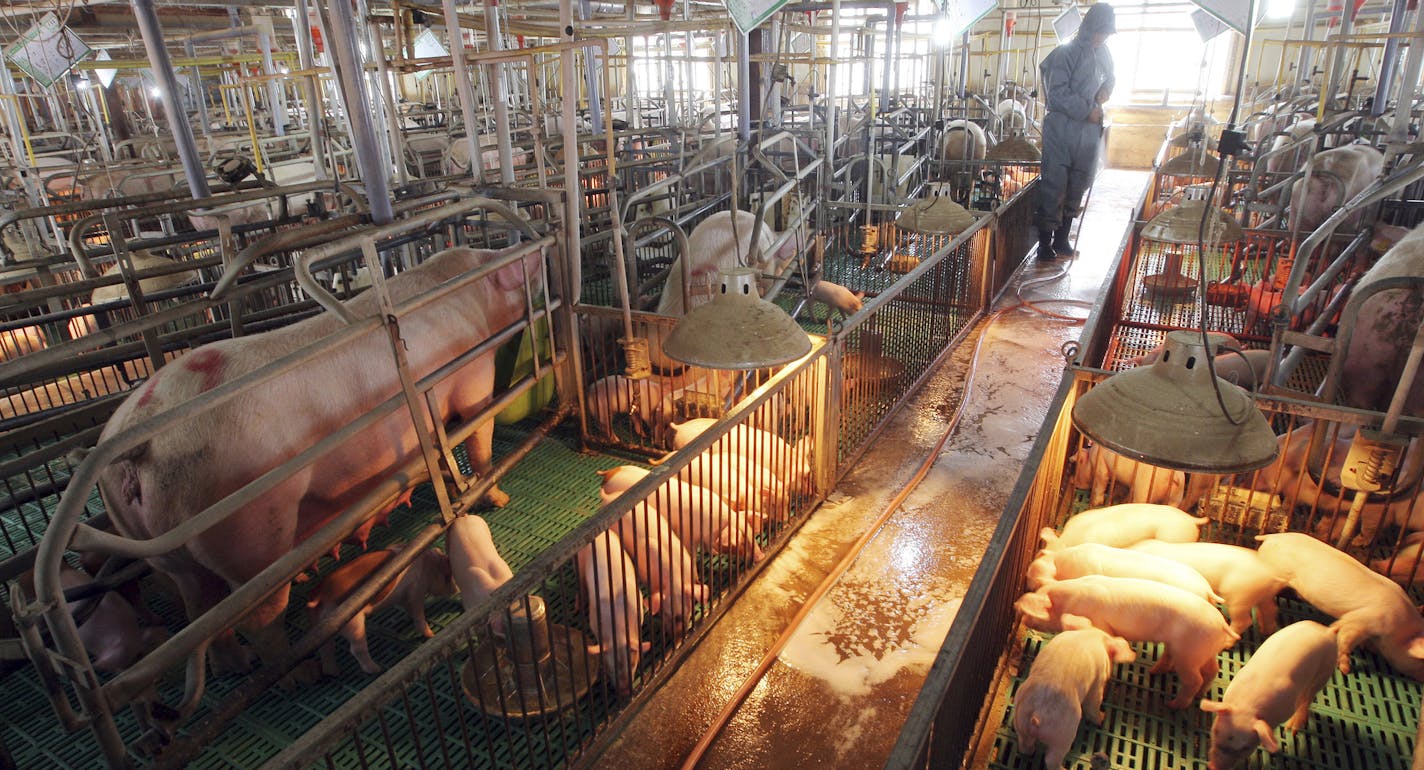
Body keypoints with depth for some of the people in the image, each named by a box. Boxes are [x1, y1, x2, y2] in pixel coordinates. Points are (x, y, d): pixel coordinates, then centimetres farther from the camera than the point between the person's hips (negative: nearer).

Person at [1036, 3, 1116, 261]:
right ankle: (1045, 242, 1)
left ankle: (1061, 238, 21)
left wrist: (1106, 89, 4)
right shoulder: (1067, 53, -9)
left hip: (1089, 130, 7)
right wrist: (1087, 111, -16)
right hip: (1062, 129, -7)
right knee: (1054, 186, -5)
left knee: (1077, 186, 11)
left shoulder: (1103, 53, 11)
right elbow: (1058, 94, -15)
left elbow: (1110, 77, 27)